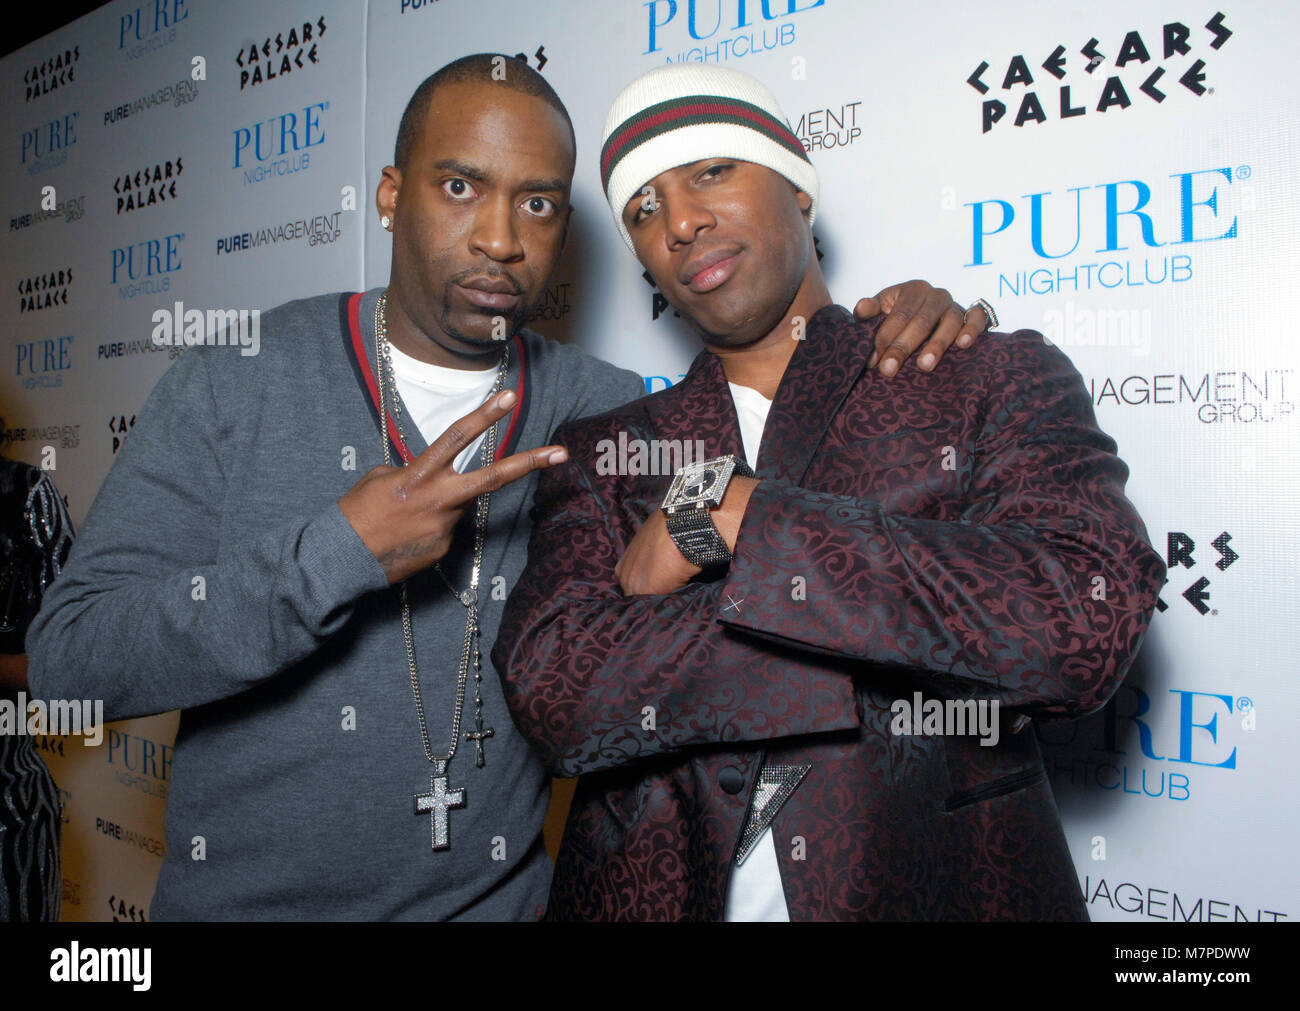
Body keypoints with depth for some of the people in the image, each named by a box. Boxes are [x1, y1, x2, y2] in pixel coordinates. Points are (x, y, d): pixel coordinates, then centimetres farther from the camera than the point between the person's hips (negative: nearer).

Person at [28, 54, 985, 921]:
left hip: (497, 897, 2)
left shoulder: (600, 412, -5)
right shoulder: (238, 379, -9)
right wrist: (338, 554, -25)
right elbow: (71, 654, -13)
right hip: (240, 895, -1)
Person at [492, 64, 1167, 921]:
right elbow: (552, 691, -13)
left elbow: (1087, 623, -19)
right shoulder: (604, 457, 2)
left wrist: (722, 513, -18)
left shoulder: (994, 381, -2)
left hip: (934, 887, -1)